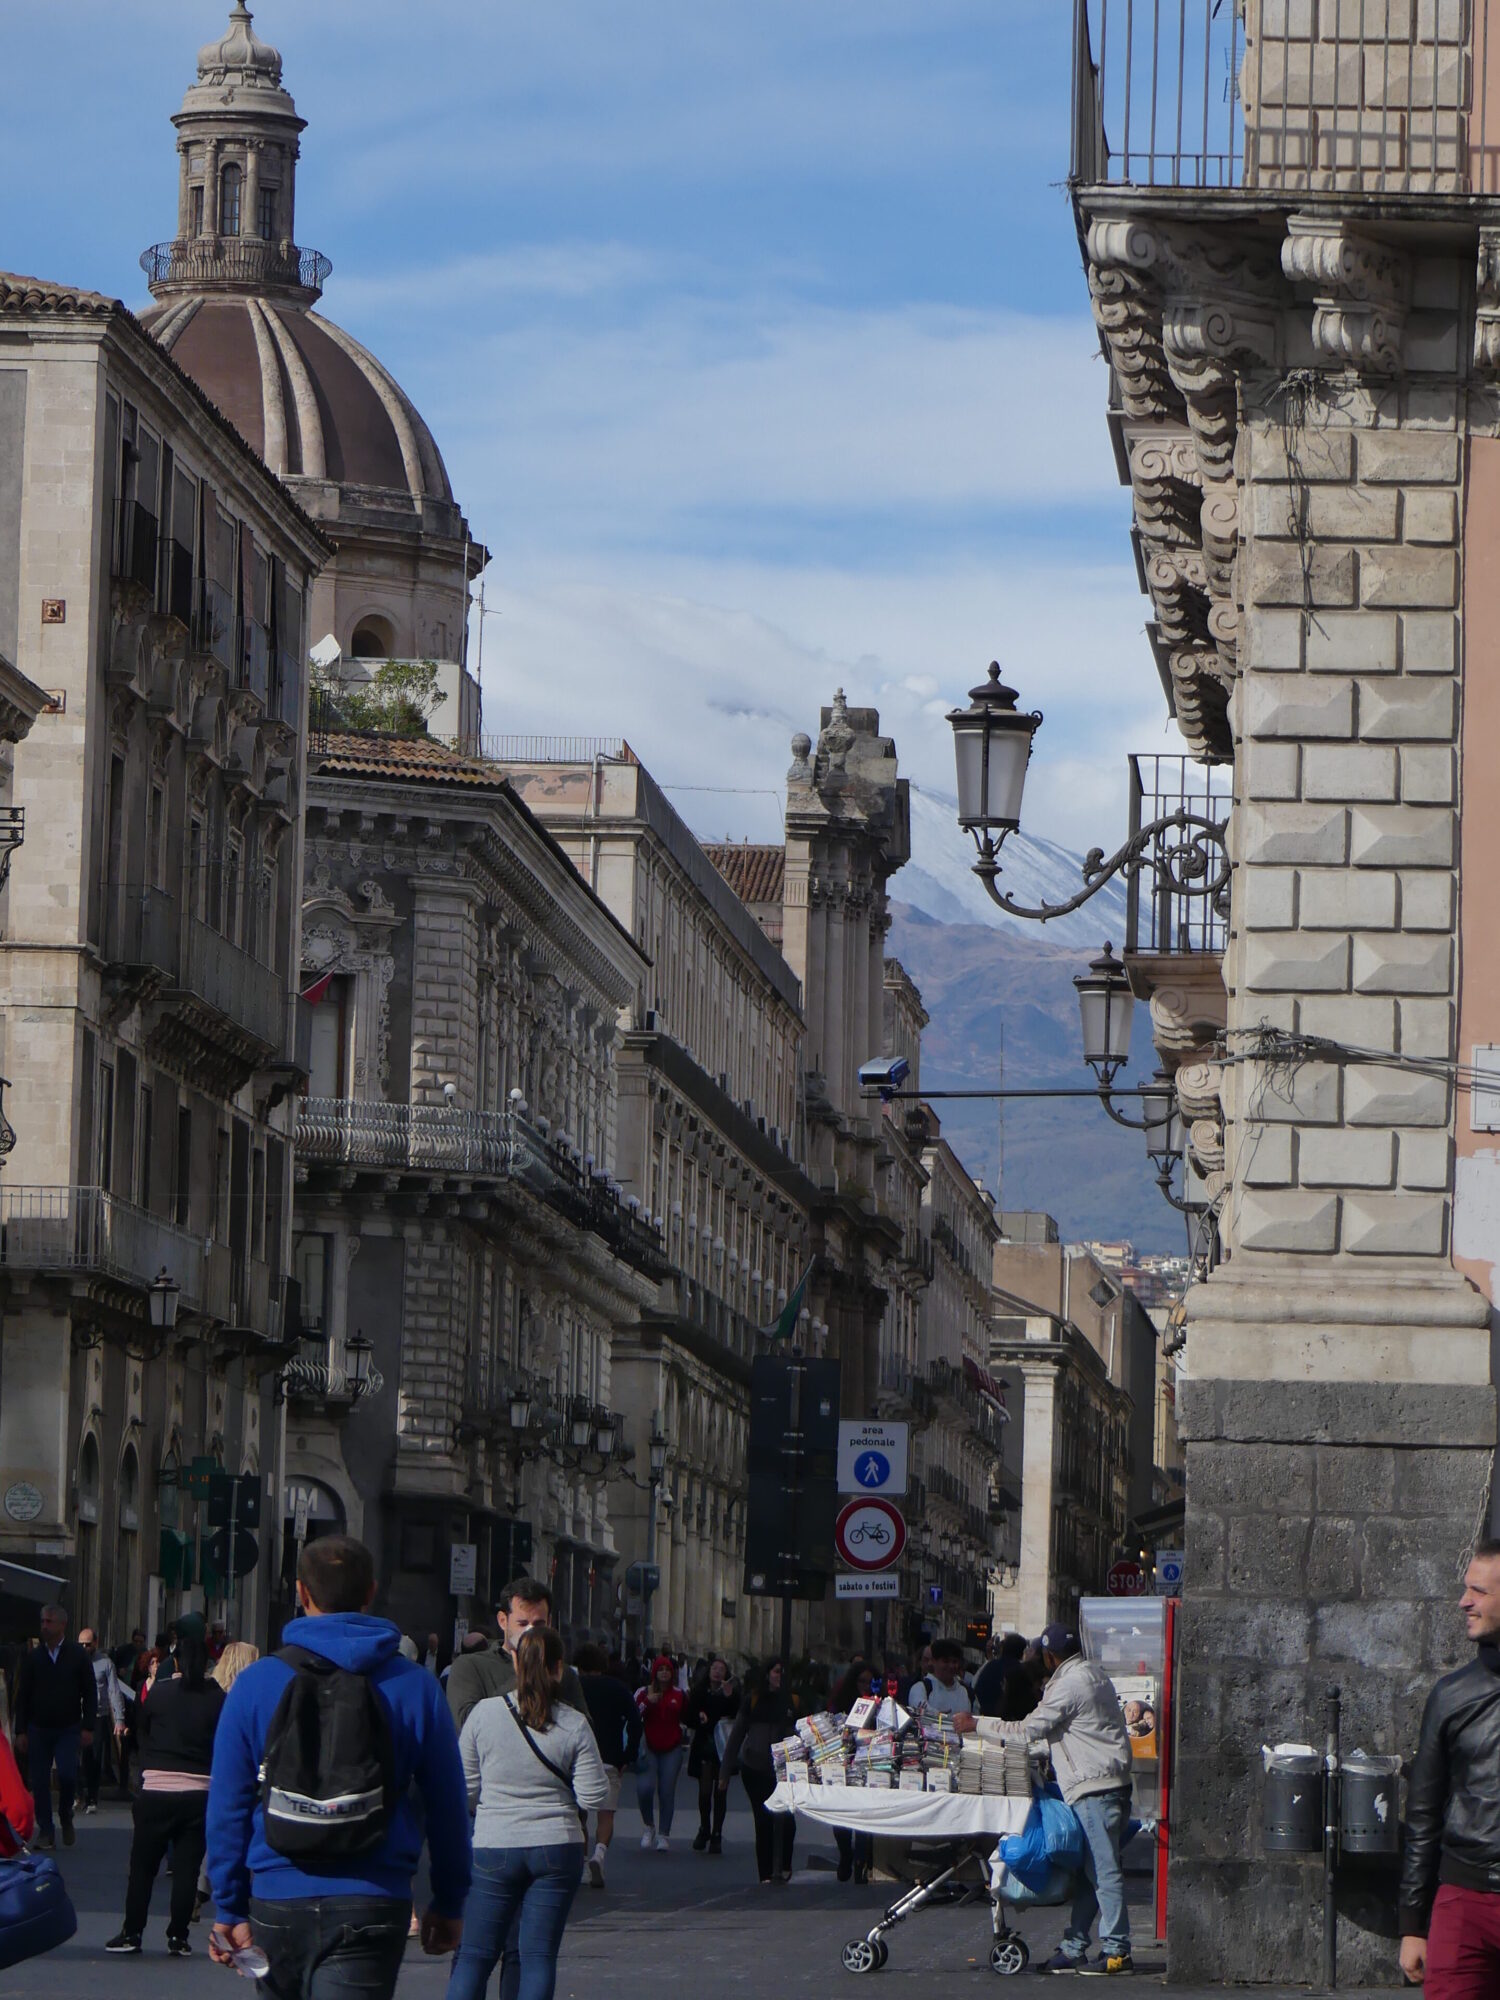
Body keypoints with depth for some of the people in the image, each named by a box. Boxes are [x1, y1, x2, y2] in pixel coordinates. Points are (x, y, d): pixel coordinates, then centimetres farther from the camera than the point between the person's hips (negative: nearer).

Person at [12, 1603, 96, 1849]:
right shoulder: (33, 1657, 5)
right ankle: (45, 1831, 7)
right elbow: (22, 1696, 6)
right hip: (38, 1728, 2)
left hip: (68, 1729, -2)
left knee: (67, 1774, -16)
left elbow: (90, 1694, 2)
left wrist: (87, 1728, -6)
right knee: (39, 1781, -1)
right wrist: (20, 1732, 0)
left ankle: (66, 1815, 10)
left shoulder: (78, 1656, 1)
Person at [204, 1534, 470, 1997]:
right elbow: (448, 1806, 7)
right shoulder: (414, 1687, 1)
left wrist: (230, 1909, 10)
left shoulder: (256, 1684, 0)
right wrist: (449, 1903, 19)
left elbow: (227, 1807, 2)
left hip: (276, 1905, 2)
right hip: (373, 1904, -1)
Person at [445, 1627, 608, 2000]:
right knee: (539, 1954, 4)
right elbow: (593, 1797, -4)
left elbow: (466, 1786, 0)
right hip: (557, 1850, 0)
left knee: (475, 1953, 6)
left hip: (494, 1847, 0)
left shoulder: (485, 1713, -7)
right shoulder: (574, 1726, -7)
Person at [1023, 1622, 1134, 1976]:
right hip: (1112, 1784, 10)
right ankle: (1073, 1948, 14)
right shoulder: (1092, 1672, 17)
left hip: (1094, 1788, -10)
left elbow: (1030, 1730, -10)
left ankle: (1116, 1951, -9)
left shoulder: (1068, 1685, -12)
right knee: (1091, 1870, 11)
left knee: (1103, 1870, -9)